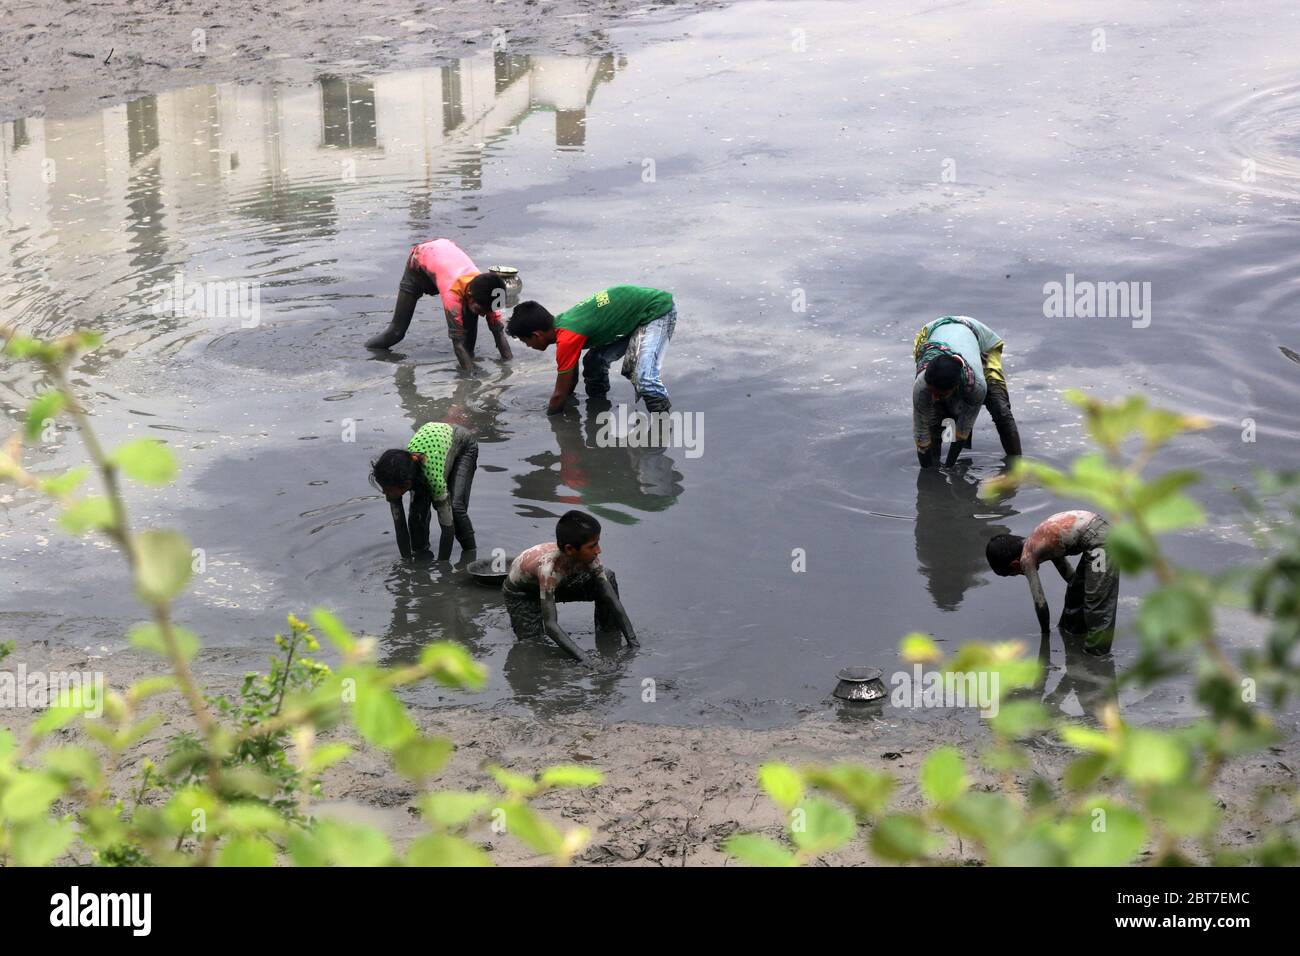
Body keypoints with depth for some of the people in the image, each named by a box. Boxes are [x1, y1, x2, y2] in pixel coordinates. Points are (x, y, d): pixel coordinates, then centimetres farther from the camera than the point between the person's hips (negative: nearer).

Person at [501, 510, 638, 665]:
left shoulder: (588, 557, -28)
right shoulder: (548, 567, -44)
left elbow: (612, 599, -20)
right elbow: (550, 624, -44)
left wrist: (632, 640, -26)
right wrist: (582, 658, -50)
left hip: (557, 583, 5)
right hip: (521, 594, -5)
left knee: (608, 578, -13)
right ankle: (517, 620, 14)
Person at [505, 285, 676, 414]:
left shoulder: (567, 338, -23)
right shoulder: (560, 322, 5)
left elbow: (559, 395, -12)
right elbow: (571, 377, 21)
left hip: (657, 311, -10)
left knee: (644, 379, -26)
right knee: (594, 361, 10)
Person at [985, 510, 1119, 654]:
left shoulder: (1026, 558, -3)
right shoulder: (1038, 543, 22)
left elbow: (1040, 602, 2)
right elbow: (1067, 572, 35)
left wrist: (1045, 632, 19)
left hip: (1098, 539, -10)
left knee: (1097, 600, -8)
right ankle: (1071, 629, 46)